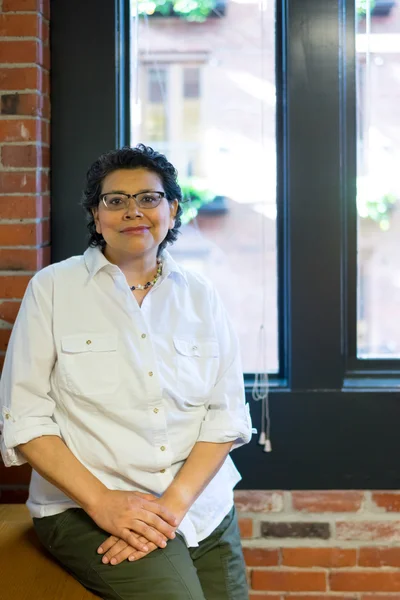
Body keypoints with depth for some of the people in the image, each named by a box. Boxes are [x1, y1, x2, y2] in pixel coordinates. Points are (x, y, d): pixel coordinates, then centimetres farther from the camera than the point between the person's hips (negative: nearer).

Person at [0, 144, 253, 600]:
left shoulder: (199, 296, 8)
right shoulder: (53, 288, 0)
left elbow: (227, 413, 3)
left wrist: (175, 503, -12)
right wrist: (102, 501, -16)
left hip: (205, 508, 4)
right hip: (85, 509, -4)